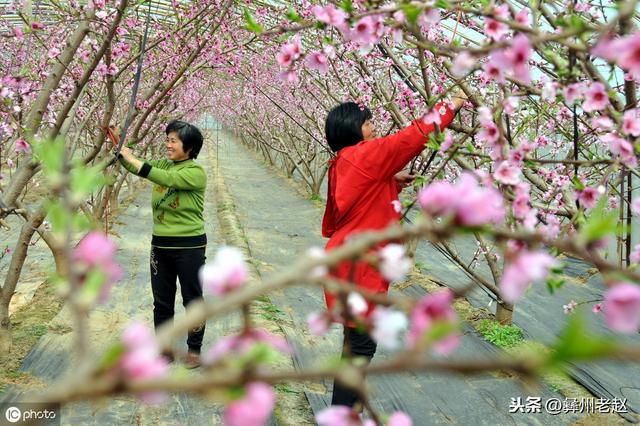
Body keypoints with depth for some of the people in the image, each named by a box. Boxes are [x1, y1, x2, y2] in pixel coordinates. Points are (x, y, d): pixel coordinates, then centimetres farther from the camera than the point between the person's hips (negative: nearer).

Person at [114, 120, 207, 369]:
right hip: (160, 244, 7)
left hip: (189, 246, -6)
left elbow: (166, 179, -28)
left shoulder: (196, 172, -14)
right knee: (162, 302, 14)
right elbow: (136, 167, 2)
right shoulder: (164, 165, 8)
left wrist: (131, 158, -25)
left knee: (192, 301, 8)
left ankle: (194, 349, 23)